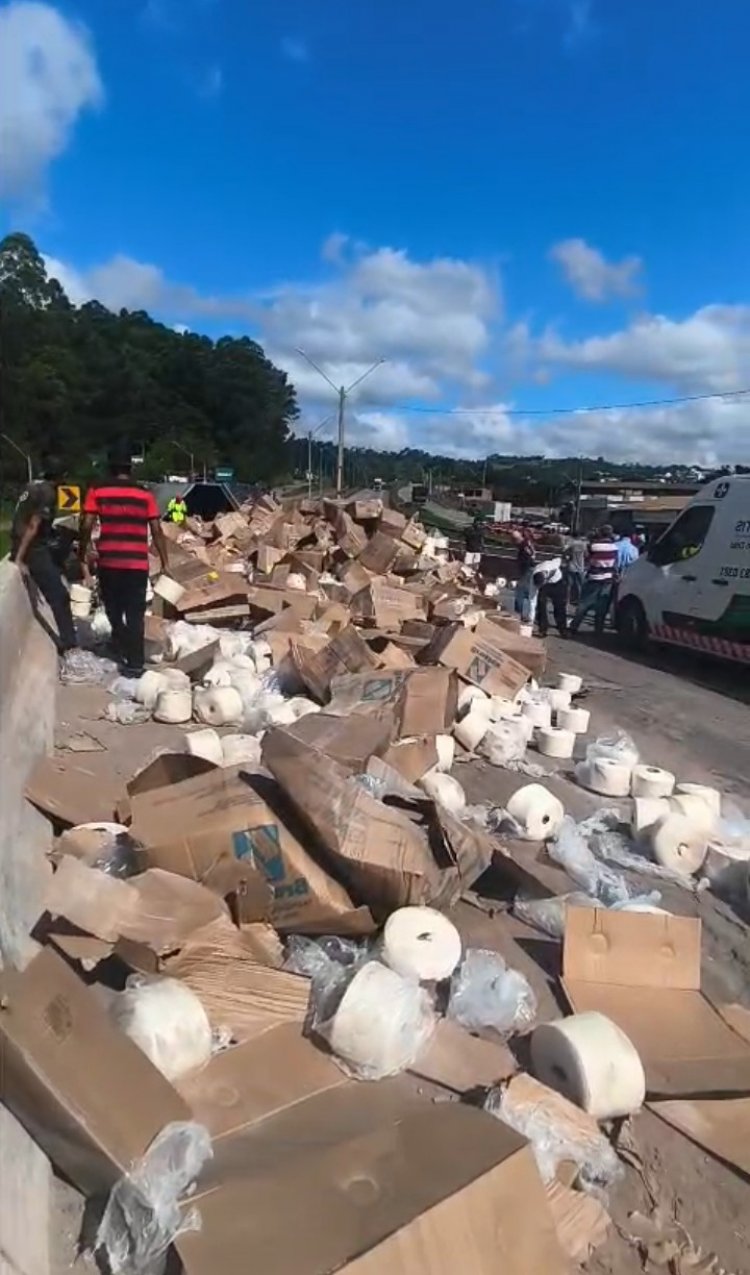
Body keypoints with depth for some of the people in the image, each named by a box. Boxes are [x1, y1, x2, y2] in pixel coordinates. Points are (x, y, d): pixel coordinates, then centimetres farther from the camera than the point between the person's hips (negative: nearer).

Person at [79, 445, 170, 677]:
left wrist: (82, 557, 8)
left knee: (114, 608, 22)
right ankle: (134, 663, 5)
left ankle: (122, 647, 28)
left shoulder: (97, 491, 3)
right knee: (135, 614, 5)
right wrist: (165, 562, 7)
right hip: (137, 563, 0)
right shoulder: (145, 495, 5)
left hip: (108, 562, 0)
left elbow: (86, 526, -4)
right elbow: (157, 531, 2)